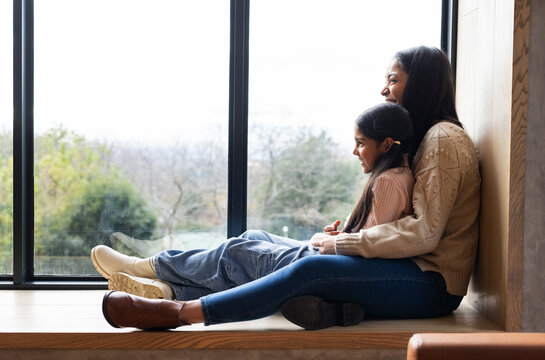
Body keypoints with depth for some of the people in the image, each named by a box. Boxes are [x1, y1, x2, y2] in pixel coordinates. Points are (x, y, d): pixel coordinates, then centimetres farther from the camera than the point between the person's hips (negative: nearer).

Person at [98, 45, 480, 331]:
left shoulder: (444, 139, -10)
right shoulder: (423, 138, 21)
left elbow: (423, 233, -19)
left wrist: (341, 244, -14)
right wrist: (345, 234, 4)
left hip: (432, 283, -8)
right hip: (413, 270, 8)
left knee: (311, 269, -32)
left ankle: (179, 313, -30)